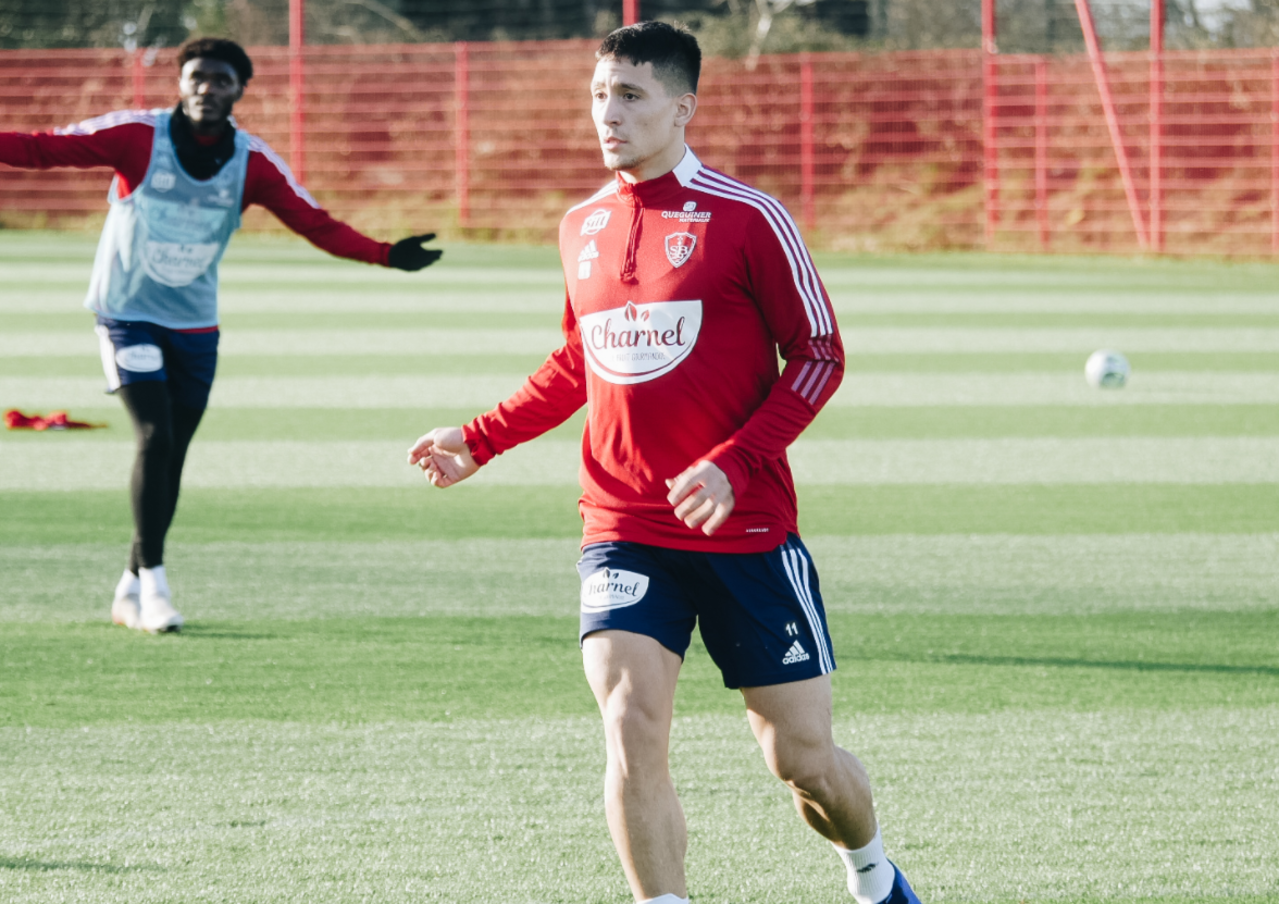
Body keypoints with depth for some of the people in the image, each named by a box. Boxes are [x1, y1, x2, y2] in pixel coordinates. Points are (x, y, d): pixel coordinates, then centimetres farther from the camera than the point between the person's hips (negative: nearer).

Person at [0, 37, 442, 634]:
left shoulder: (253, 163, -6)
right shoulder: (136, 136, -15)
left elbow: (315, 224, -5)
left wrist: (385, 255, -16)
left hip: (195, 324, 4)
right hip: (128, 312, -4)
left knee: (172, 456, 6)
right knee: (155, 437, -18)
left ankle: (132, 591, 19)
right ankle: (152, 582, -12)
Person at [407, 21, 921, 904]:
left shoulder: (746, 218, -8)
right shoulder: (583, 227, 8)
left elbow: (818, 357, -7)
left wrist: (733, 466, -18)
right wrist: (480, 441, 14)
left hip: (747, 530, -3)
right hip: (623, 530, 3)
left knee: (801, 755, 5)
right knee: (631, 726, -17)